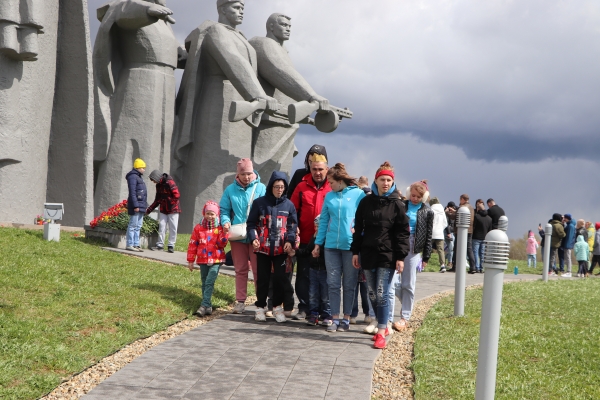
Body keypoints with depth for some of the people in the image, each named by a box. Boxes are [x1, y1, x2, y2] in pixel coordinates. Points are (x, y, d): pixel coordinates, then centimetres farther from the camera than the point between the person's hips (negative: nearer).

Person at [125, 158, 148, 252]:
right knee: (133, 225, -8)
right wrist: (135, 206, -23)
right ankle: (129, 245, -6)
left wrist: (144, 205, 20)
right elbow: (132, 193, -17)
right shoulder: (133, 177, -9)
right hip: (136, 206, -10)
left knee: (138, 226, 9)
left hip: (140, 206, 10)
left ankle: (136, 245, 12)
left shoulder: (138, 177, 21)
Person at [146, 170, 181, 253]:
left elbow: (176, 195, -20)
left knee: (173, 228, -1)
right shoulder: (158, 185, 10)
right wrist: (149, 210, 13)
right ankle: (160, 244, 10)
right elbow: (157, 199, 16)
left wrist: (166, 200, -12)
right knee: (161, 227, 5)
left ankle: (171, 245, 6)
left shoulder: (169, 183, -15)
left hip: (173, 210, -7)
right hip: (163, 210, 7)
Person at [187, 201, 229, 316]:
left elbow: (221, 244, -8)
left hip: (216, 260, -4)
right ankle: (208, 306, 16)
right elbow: (192, 245, 6)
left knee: (209, 282, -14)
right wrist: (190, 261, 6)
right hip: (203, 260, 4)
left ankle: (204, 305, -17)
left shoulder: (219, 229, -1)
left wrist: (224, 233, -23)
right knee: (204, 283, 8)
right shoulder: (198, 228, 4)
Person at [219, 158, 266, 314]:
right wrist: (225, 222, -10)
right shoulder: (230, 189, 6)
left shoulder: (261, 188, -1)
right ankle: (240, 301, 16)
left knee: (259, 270, 0)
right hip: (237, 236, 2)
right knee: (240, 270, 10)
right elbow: (224, 210, 9)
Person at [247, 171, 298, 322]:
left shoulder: (289, 205, 5)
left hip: (281, 249, 1)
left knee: (280, 277, 0)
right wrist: (253, 238, -11)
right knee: (263, 278, 6)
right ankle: (260, 307, 18)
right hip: (263, 247, -1)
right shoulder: (260, 202, 2)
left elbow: (293, 226, 6)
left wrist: (290, 241, -10)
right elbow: (251, 223, 5)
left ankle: (277, 307, 15)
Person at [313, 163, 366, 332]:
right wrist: (318, 243, 8)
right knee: (333, 283, 4)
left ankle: (346, 319, 15)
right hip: (331, 245, 3)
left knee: (349, 284, 6)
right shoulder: (329, 196, 10)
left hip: (351, 246, -3)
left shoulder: (358, 194, -1)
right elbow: (324, 221, 12)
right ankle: (335, 319, 9)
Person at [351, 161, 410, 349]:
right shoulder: (366, 202, 6)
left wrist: (401, 257, -9)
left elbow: (403, 233, -4)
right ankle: (383, 327, 25)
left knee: (381, 295, -9)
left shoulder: (397, 204, -2)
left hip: (388, 256, -4)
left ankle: (381, 333, -6)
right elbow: (358, 228, 10)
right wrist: (355, 252, 6)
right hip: (368, 254, 4)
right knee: (373, 294, 10)